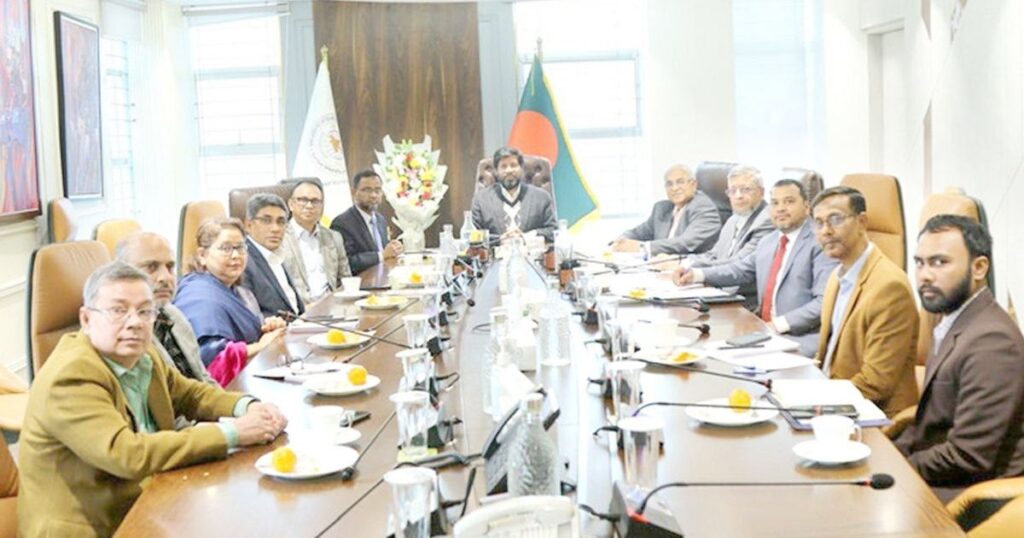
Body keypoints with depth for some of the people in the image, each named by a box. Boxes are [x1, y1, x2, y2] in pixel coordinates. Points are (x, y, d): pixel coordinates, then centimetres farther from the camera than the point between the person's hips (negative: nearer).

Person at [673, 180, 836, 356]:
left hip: (801, 338, -7)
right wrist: (695, 274, 10)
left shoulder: (821, 242, -8)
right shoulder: (768, 242, 18)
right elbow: (739, 270, 27)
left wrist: (780, 324, -24)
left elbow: (824, 302, -16)